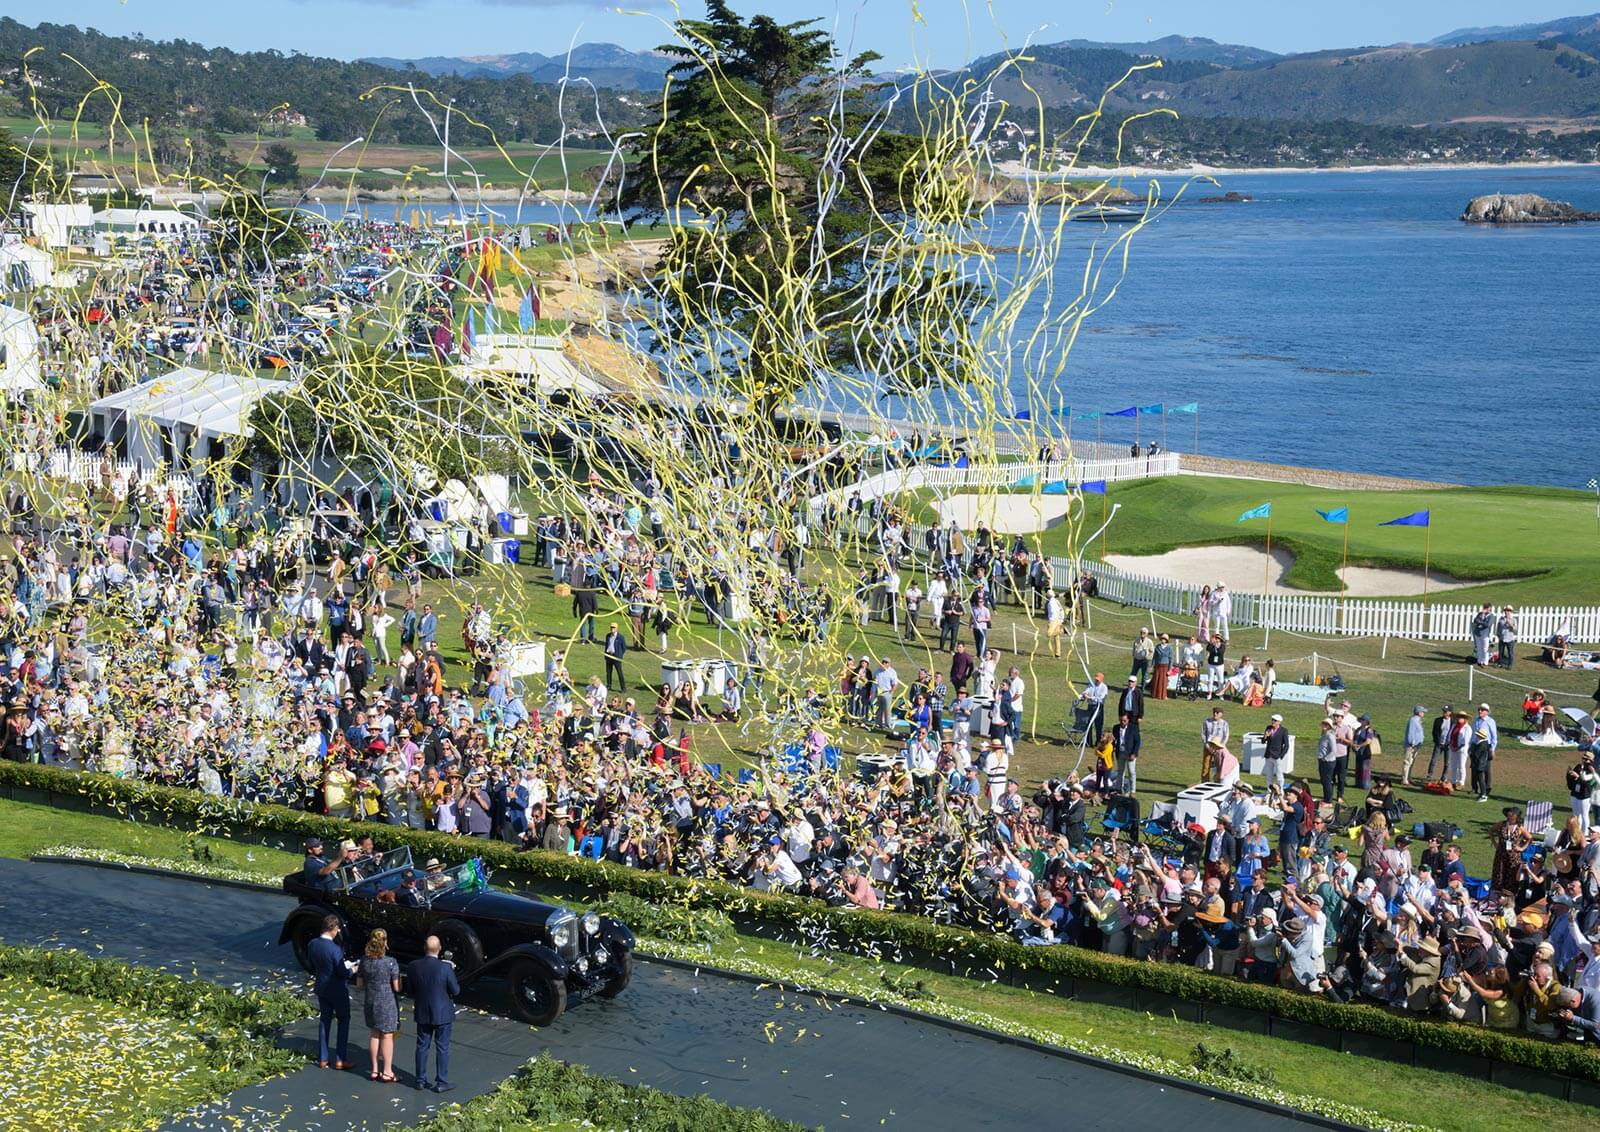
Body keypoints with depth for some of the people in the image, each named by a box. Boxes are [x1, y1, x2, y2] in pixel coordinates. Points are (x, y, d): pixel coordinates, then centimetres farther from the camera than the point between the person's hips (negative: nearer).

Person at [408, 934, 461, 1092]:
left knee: (422, 1047, 15)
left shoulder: (413, 967, -10)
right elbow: (455, 991, -12)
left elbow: (411, 990, 2)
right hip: (442, 1014, -3)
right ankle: (441, 1083, 11)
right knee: (443, 1049, 7)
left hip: (422, 1014, 4)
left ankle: (421, 1080, 22)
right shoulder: (446, 968, -21)